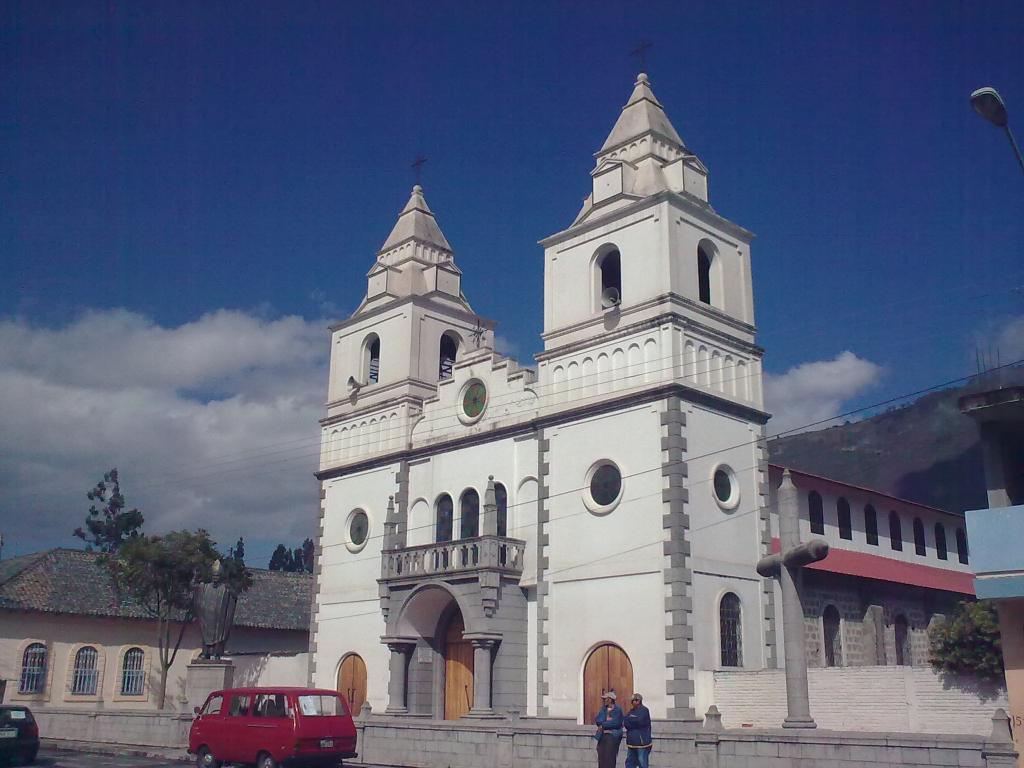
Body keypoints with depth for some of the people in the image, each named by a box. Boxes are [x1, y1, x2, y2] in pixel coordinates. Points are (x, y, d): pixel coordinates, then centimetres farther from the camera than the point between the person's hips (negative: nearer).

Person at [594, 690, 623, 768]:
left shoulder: (617, 709, -5)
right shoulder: (603, 709, 12)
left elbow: (615, 723, -16)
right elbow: (597, 720, 2)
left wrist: (603, 724, -8)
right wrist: (607, 721, -14)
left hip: (612, 736, -5)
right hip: (602, 736, 6)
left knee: (610, 759, -5)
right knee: (601, 758, 5)